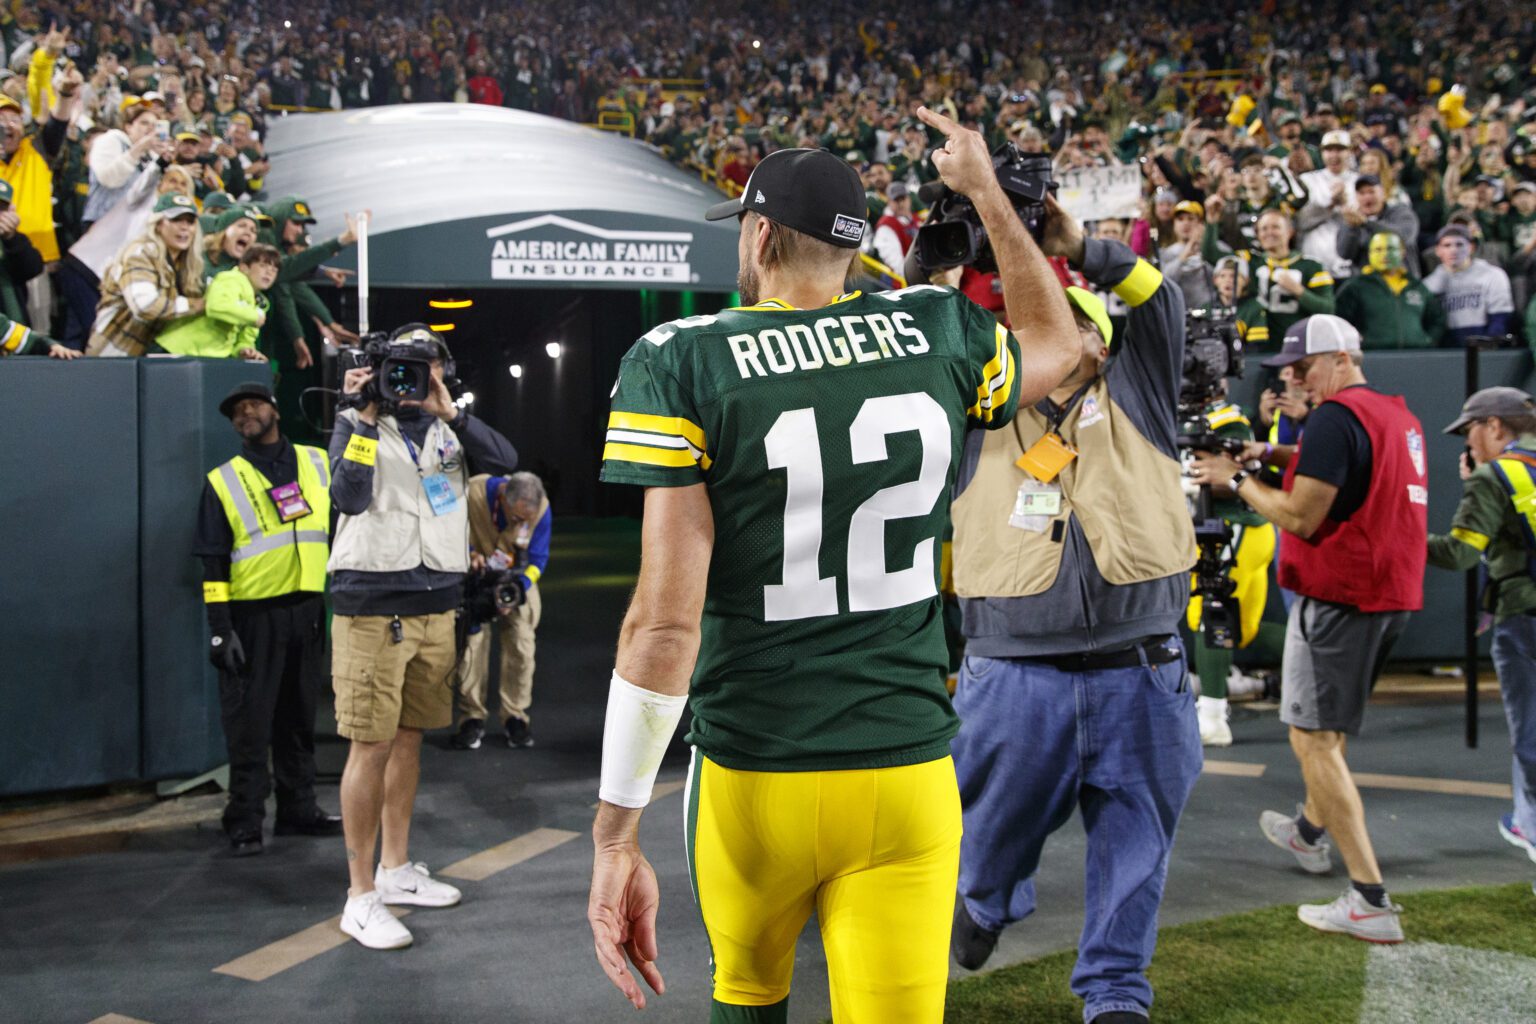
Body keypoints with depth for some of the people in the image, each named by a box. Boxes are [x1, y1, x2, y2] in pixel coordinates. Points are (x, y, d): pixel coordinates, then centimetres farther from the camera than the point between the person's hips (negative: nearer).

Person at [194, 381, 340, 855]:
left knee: (299, 717, 11)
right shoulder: (224, 481, 3)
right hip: (253, 615, -3)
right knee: (249, 721, -3)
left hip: (308, 608, 3)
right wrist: (220, 629, -9)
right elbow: (212, 563, -1)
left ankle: (298, 809, 20)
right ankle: (245, 823, 3)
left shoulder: (317, 463, 10)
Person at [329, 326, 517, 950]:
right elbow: (349, 497, -14)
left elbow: (506, 460, -4)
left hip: (435, 605, 5)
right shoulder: (359, 423, 2)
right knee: (371, 745, -6)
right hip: (372, 603, -5)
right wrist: (365, 418, -16)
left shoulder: (447, 428, 13)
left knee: (409, 738, 13)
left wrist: (448, 411, -11)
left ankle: (396, 870, 26)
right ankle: (361, 897, 0)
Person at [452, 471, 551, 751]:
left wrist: (517, 590, -28)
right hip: (477, 576, -1)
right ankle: (472, 718, 1)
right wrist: (469, 555, -32)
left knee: (520, 645, -7)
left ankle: (515, 717, 5)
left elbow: (537, 559, -13)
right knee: (472, 641, -9)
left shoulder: (541, 510, -24)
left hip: (519, 579, 1)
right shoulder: (472, 492, -30)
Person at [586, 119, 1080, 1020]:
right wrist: (987, 191, 34)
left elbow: (668, 620, -16)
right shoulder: (940, 336, 0)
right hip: (906, 778, 1)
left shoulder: (685, 363, -9)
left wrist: (618, 838, -11)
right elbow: (1055, 343, 26)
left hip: (754, 782, -1)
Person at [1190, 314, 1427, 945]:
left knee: (1313, 739, -7)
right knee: (1330, 725, 27)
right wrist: (1275, 454, 15)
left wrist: (1237, 479, -5)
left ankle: (1371, 904, -11)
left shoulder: (1334, 417, -16)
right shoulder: (1397, 414, 14)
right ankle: (1309, 832, 48)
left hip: (1340, 597, -10)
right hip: (1393, 593, 10)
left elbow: (1300, 516, -18)